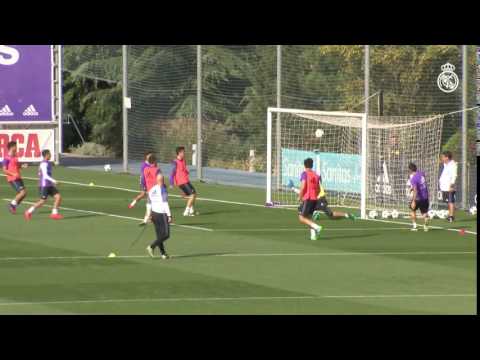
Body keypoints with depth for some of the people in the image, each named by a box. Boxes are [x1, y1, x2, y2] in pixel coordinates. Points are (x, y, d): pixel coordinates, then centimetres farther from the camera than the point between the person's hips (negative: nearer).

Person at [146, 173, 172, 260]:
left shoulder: (151, 190, 9)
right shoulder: (162, 189, -12)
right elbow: (165, 204, -16)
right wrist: (169, 215, -13)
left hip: (154, 213, 8)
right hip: (162, 214, -8)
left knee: (159, 236, 9)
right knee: (166, 235, -3)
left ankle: (163, 253, 9)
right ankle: (152, 247, -12)